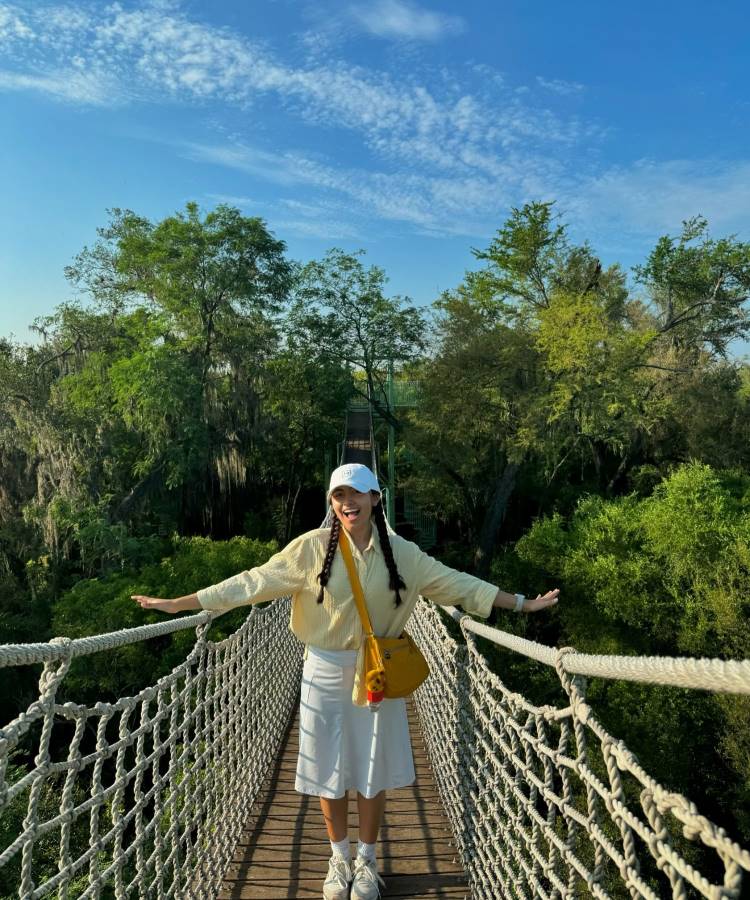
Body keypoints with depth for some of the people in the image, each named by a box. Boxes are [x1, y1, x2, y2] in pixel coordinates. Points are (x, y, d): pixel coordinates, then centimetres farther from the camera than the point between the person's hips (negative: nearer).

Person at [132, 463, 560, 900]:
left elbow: (458, 584, 1)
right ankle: (340, 858, 37)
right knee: (329, 770, 12)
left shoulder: (402, 553, -5)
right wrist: (178, 603, -14)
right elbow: (253, 582, -11)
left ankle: (367, 860, 37)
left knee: (374, 771, 12)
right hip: (326, 673, 0)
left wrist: (522, 603, 1)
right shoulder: (312, 548, -10)